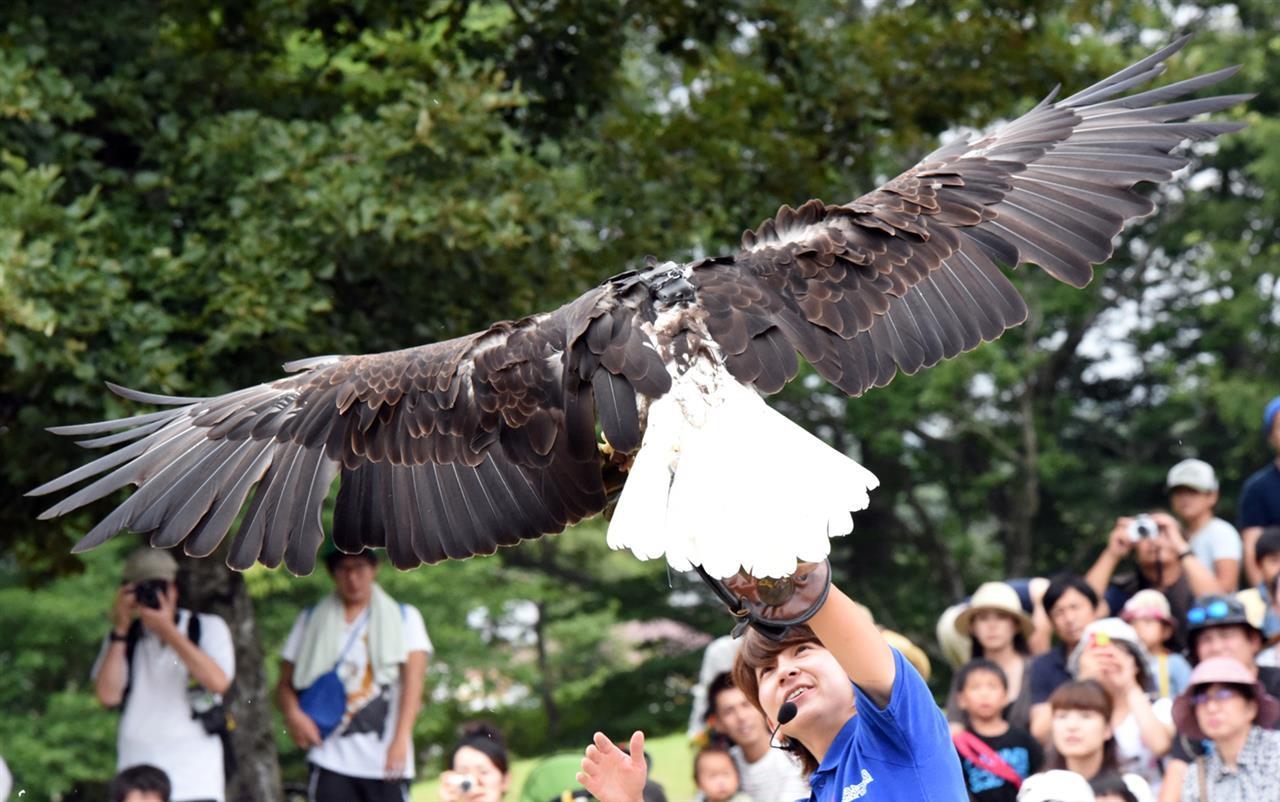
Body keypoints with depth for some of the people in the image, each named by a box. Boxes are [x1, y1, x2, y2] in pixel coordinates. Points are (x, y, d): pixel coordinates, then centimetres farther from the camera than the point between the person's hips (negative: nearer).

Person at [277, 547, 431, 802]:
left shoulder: (404, 618, 11)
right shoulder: (310, 621, 14)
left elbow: (413, 683, -1)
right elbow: (285, 683, 15)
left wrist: (401, 739, -15)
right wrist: (293, 714, -8)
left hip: (387, 761, 0)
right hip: (331, 759, 0)